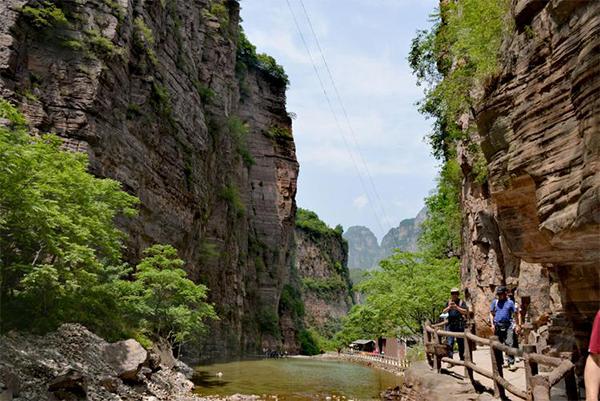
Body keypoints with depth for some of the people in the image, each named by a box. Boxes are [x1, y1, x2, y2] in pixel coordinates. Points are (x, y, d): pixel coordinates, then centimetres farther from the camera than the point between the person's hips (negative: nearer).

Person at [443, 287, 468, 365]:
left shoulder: (461, 302, 3)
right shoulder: (448, 302, 12)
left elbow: (466, 312, -8)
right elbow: (444, 311, 5)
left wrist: (457, 307, -19)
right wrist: (449, 307, -13)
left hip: (459, 324, -2)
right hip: (450, 324, 2)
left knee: (461, 342, 7)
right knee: (450, 342, -3)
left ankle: (462, 358, 20)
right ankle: (450, 358, -1)